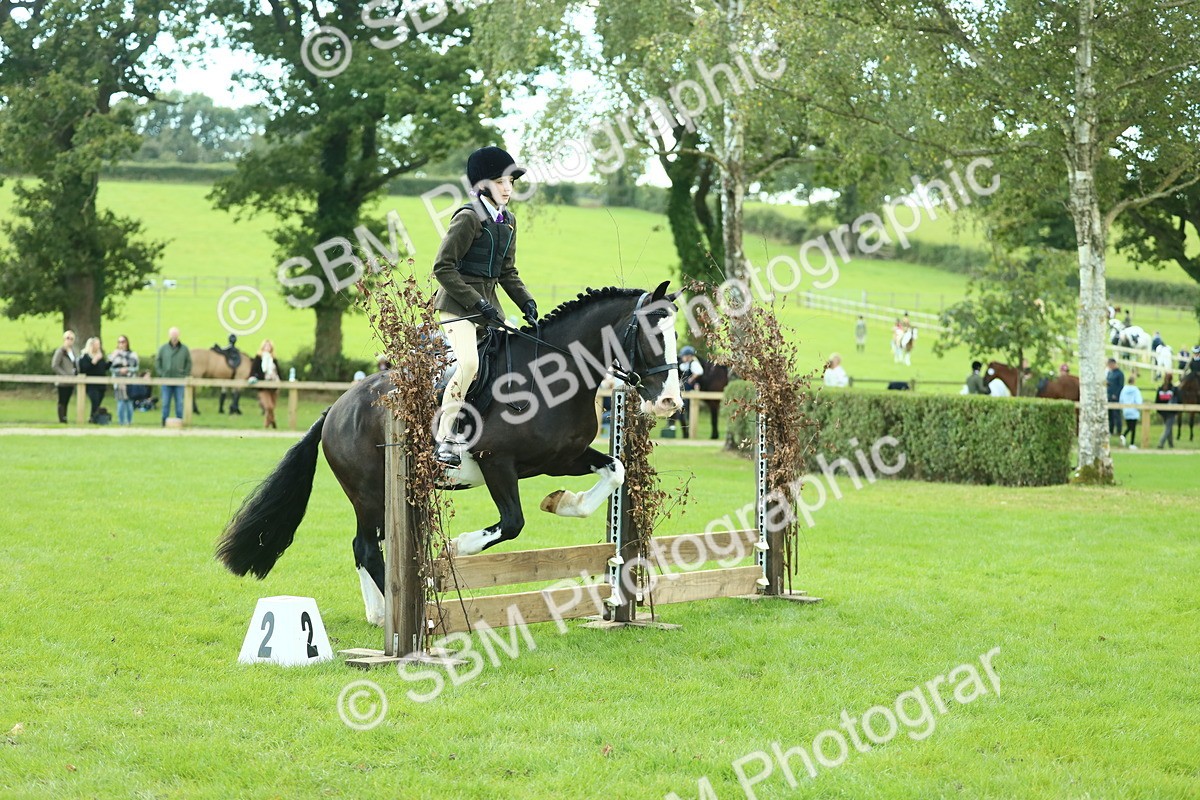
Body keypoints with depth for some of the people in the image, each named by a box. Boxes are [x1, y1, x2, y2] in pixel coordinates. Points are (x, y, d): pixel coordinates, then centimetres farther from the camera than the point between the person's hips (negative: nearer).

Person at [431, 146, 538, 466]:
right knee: (469, 362, -25)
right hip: (457, 303, -9)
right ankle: (446, 439, -19)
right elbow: (442, 268, -16)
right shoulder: (468, 218, -14)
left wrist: (526, 302, 3)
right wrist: (476, 303, -20)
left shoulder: (508, 220, 11)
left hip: (487, 302, 9)